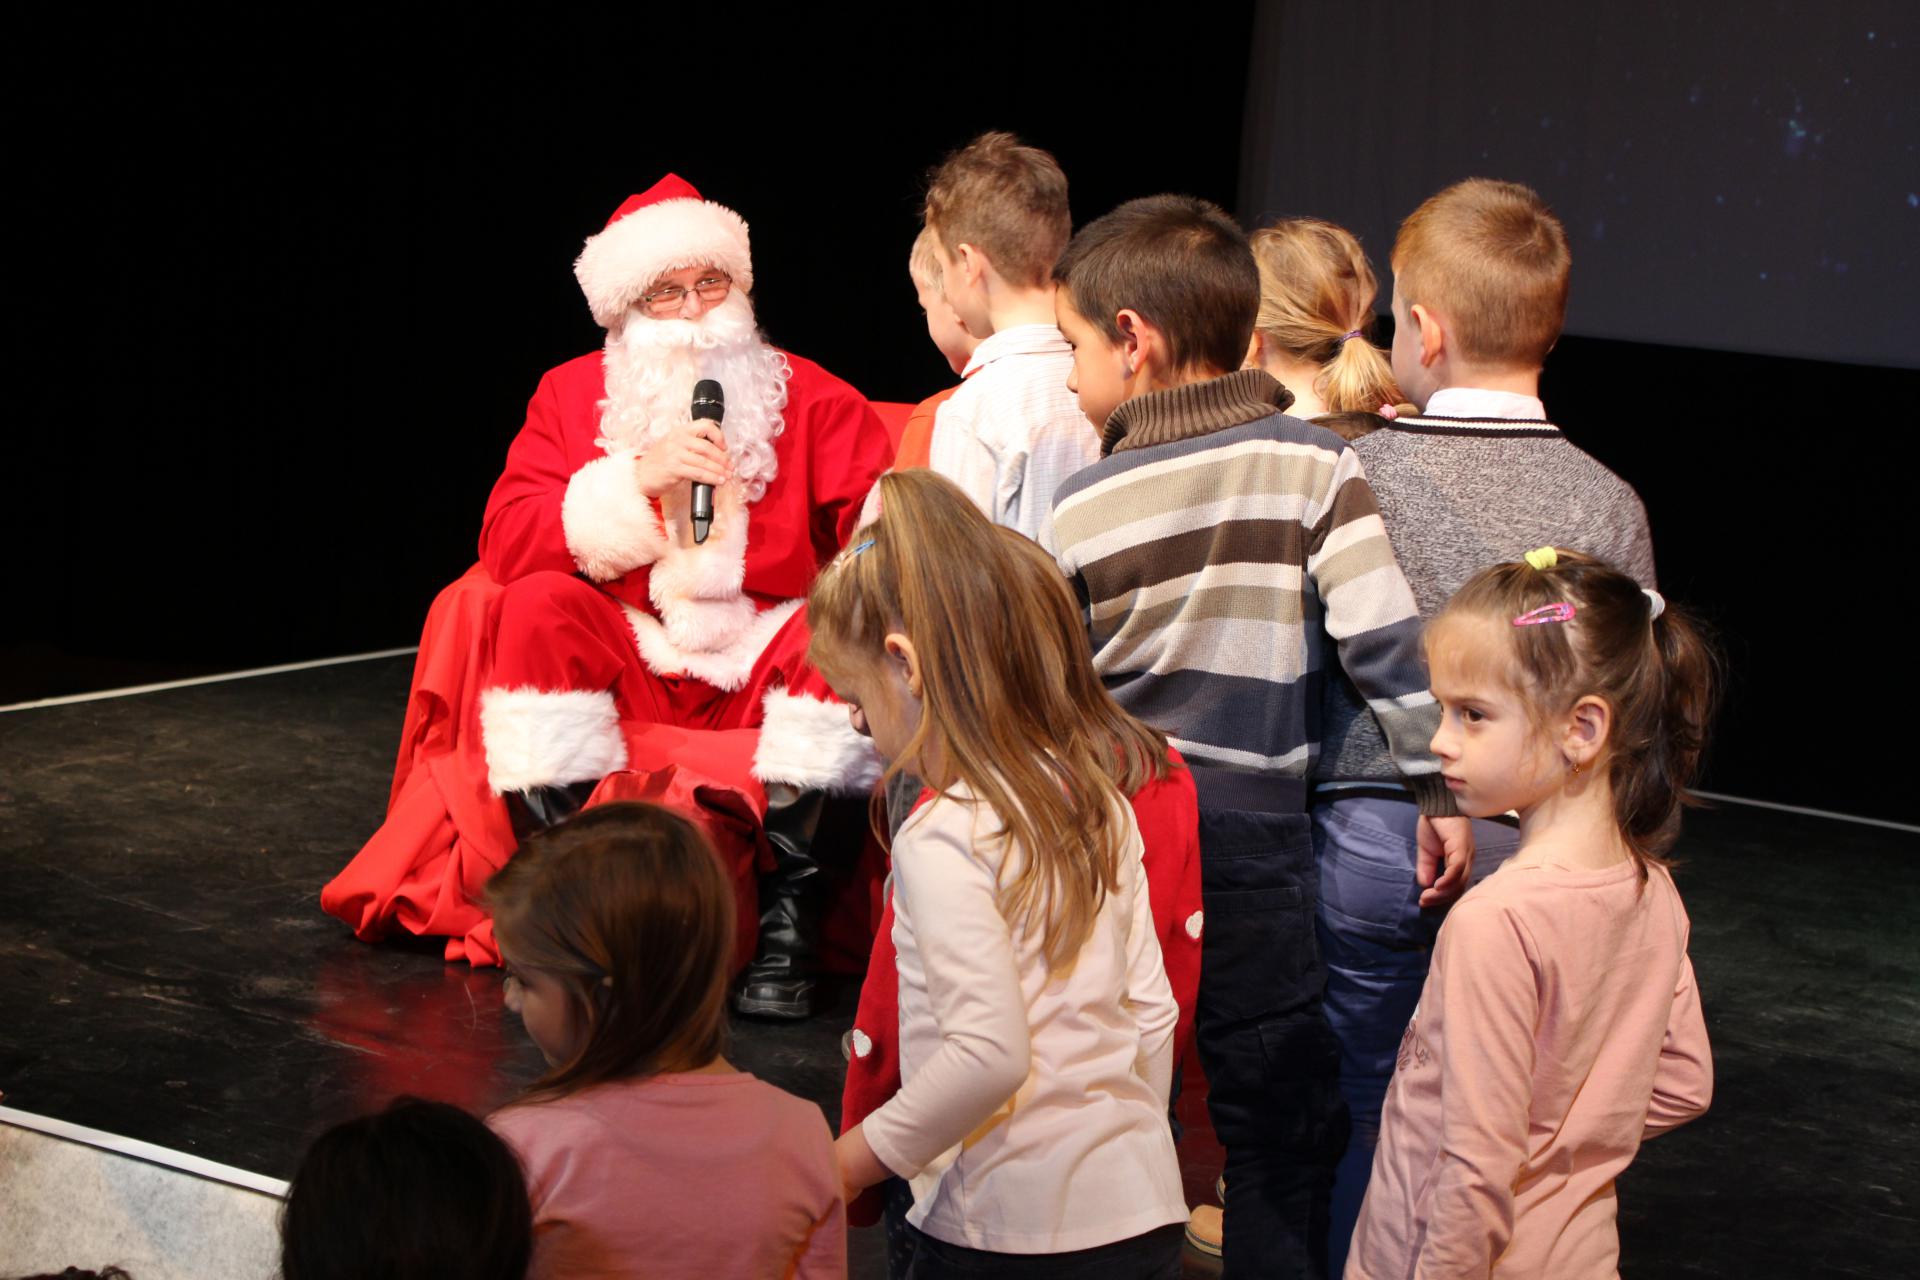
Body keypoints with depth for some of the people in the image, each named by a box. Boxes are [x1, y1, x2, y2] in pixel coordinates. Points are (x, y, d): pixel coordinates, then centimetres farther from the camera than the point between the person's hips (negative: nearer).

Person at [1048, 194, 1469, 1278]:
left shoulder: (1083, 506, -4)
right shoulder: (1314, 465, -7)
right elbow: (1385, 635, -14)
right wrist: (1441, 787, -8)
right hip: (1256, 843, -1)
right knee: (1283, 1124, 5)